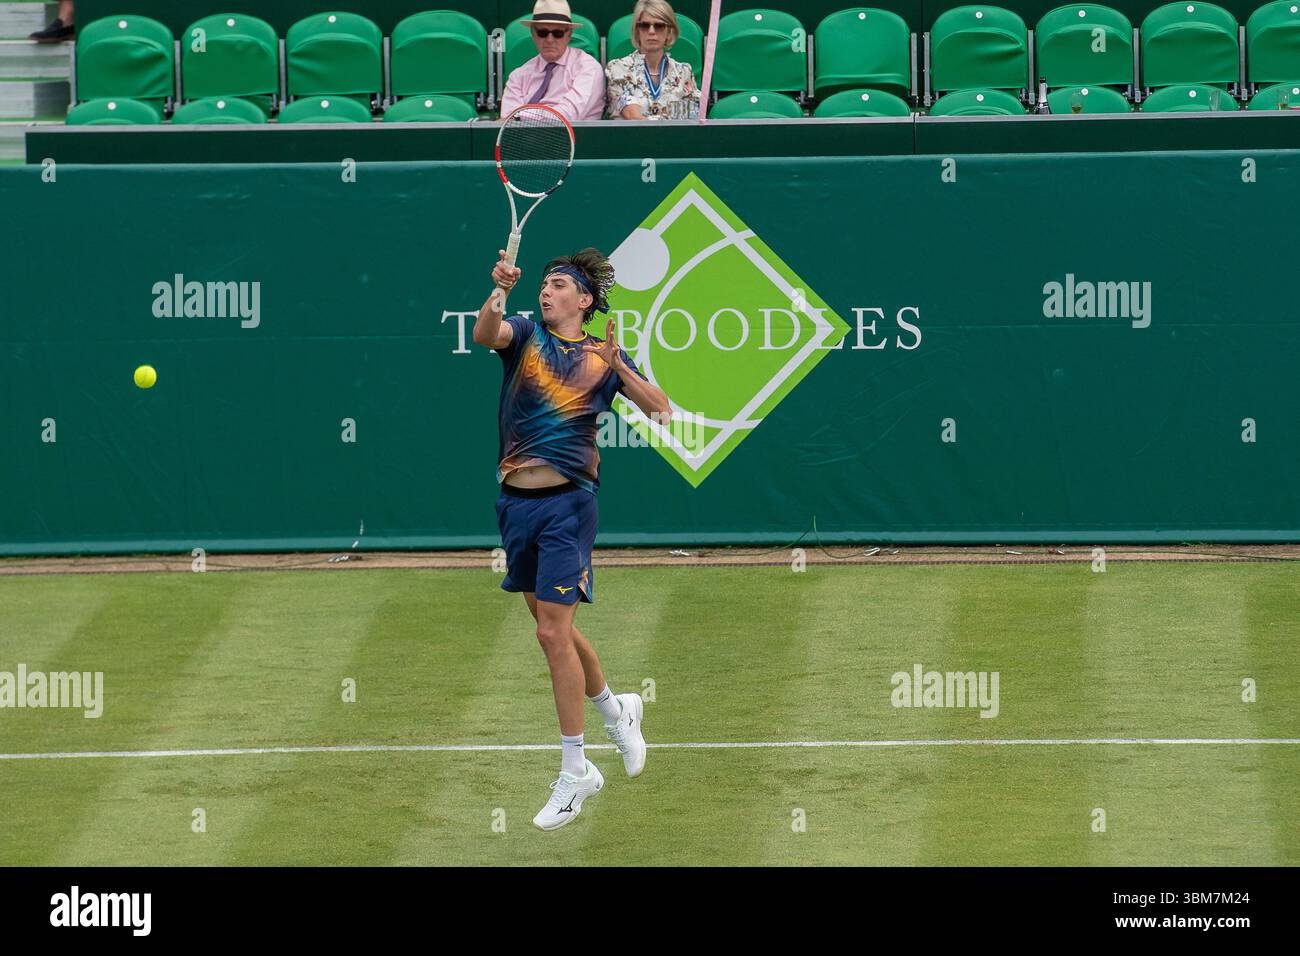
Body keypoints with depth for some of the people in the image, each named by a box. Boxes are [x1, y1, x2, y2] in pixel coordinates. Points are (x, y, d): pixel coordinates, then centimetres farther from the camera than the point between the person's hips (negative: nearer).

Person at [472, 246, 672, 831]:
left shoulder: (604, 357, 2)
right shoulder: (525, 336, 6)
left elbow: (661, 410, -2)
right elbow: (484, 334, -16)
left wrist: (618, 369, -16)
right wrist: (499, 291, -36)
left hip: (567, 503, -4)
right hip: (516, 501, 4)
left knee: (553, 634, -9)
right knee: (554, 628, 16)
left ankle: (573, 774, -1)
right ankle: (615, 710, 42)